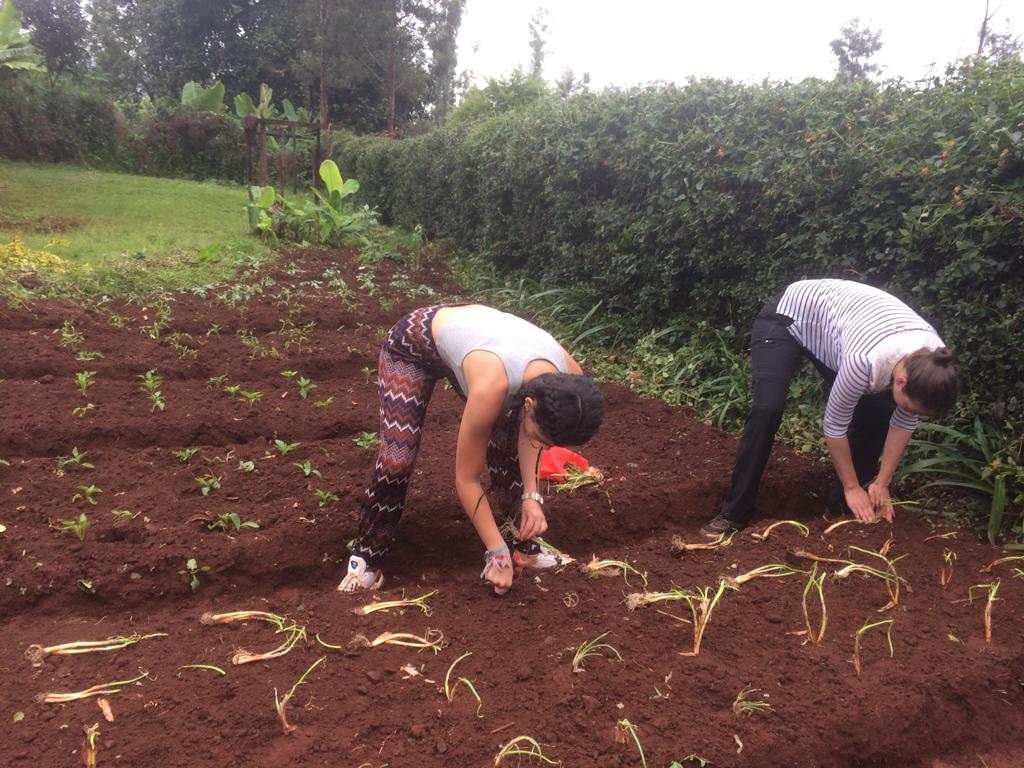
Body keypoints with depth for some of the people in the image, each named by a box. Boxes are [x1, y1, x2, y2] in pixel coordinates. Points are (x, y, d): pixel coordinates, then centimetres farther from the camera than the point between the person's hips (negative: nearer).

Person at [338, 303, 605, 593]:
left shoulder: (569, 378, -27)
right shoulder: (492, 384, -44)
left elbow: (524, 428, -5)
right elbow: (466, 478, -30)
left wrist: (531, 496, -15)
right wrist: (498, 553, -24)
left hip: (464, 333, 5)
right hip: (413, 344, -5)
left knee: (508, 446, -4)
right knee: (396, 457, -13)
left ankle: (522, 541, 18)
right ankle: (367, 556, 9)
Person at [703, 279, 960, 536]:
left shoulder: (933, 359, -22)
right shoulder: (866, 360, -41)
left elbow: (904, 421, -6)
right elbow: (835, 423, -26)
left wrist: (882, 483, -3)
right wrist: (852, 487, -14)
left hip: (828, 323, 7)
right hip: (787, 318, -7)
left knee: (878, 412, -3)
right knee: (767, 410, -24)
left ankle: (843, 504, 14)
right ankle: (735, 512, -13)